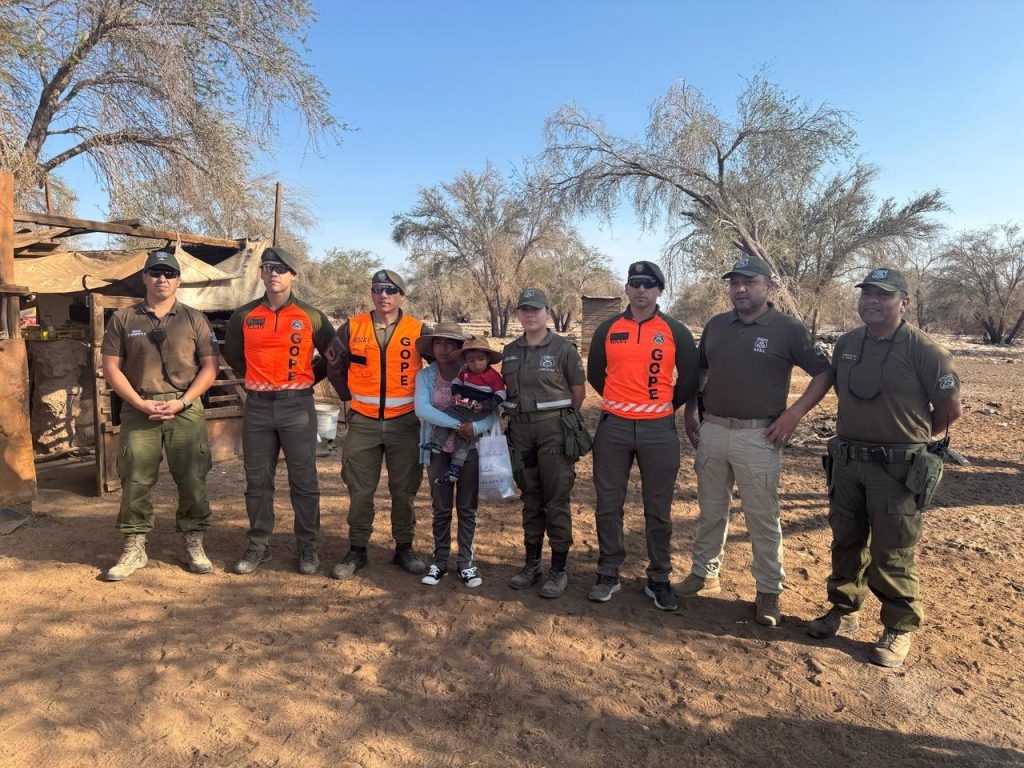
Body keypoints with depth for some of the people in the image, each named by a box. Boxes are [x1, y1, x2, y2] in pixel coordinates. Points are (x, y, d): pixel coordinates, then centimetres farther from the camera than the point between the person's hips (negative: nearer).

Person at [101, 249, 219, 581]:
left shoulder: (194, 319, 8)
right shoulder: (123, 319, 9)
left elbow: (210, 366, 3)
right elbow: (111, 367, 5)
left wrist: (182, 402, -9)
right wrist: (141, 404, -8)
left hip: (185, 409, 0)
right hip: (139, 410, 1)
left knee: (193, 479, 1)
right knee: (136, 481, 3)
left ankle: (194, 545, 15)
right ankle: (134, 549, 16)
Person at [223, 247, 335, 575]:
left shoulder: (311, 317, -1)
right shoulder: (244, 316, 6)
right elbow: (232, 353, 23)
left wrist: (308, 379, 6)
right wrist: (254, 379, 14)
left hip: (297, 405, -2)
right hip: (257, 407, 3)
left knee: (304, 481, 2)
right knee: (257, 480, 9)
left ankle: (307, 547, 14)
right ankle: (258, 546, 22)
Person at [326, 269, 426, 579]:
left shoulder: (418, 331, -1)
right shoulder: (352, 328, 2)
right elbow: (335, 367, 15)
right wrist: (351, 398, 14)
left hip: (404, 423, 0)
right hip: (363, 423, 1)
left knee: (404, 490, 8)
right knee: (360, 491, 6)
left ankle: (404, 548, 23)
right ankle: (357, 551, 21)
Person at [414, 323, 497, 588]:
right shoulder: (425, 375, -2)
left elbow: (492, 412, -11)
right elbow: (421, 408, -18)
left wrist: (475, 427, -29)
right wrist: (457, 424, -26)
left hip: (469, 448, 0)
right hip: (438, 449, 1)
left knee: (467, 508, 7)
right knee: (441, 509, 8)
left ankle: (466, 562, 20)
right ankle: (440, 561, 22)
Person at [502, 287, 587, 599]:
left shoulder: (563, 348, -5)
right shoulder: (510, 351, 9)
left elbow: (579, 391, 0)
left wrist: (560, 419, 7)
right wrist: (519, 415, 7)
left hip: (554, 430, -4)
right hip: (521, 430, 5)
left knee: (557, 501, 0)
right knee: (530, 499, 12)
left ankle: (558, 570, 11)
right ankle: (531, 564, 24)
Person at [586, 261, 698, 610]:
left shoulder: (675, 331, 2)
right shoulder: (608, 330, 5)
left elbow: (689, 378, 9)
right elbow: (595, 374, 16)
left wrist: (666, 406, 12)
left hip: (659, 430, -1)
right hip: (613, 428, 1)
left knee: (658, 511, 7)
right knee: (608, 506, 7)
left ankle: (659, 580, 21)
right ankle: (608, 575, 21)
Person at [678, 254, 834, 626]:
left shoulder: (788, 328, -5)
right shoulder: (716, 325, 9)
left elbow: (824, 372, -2)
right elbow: (699, 369, 20)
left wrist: (794, 413, -11)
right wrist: (689, 411, 13)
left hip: (757, 436, -4)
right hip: (711, 431, 5)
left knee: (763, 518, 3)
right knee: (710, 510, 16)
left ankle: (769, 591, 18)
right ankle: (704, 573, 31)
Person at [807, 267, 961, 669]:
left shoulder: (922, 349, -11)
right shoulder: (845, 344, 5)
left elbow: (950, 409, -3)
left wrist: (910, 438, 8)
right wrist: (857, 434, 14)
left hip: (898, 469, -5)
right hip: (846, 462, 5)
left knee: (892, 554, 3)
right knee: (846, 542, 16)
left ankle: (900, 628, 22)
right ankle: (843, 610, 33)